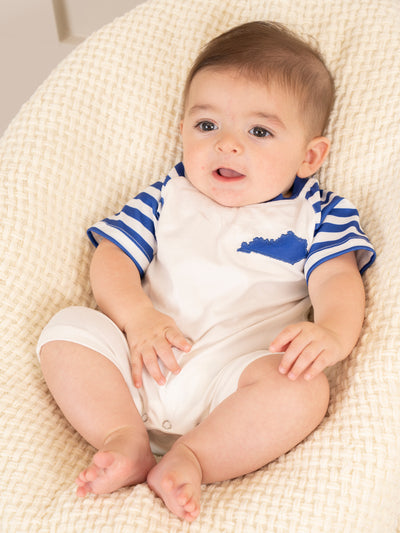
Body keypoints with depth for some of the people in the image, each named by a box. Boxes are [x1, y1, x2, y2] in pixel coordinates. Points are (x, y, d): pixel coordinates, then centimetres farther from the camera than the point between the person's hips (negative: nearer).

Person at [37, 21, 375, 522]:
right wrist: (137, 316, -13)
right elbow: (112, 257, 9)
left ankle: (190, 459, -26)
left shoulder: (316, 215, 9)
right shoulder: (167, 198, 15)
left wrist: (334, 334, -28)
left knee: (304, 387, -31)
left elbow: (338, 278, -4)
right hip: (146, 364, 3)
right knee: (66, 330, -15)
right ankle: (127, 441, -20)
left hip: (235, 375, -2)